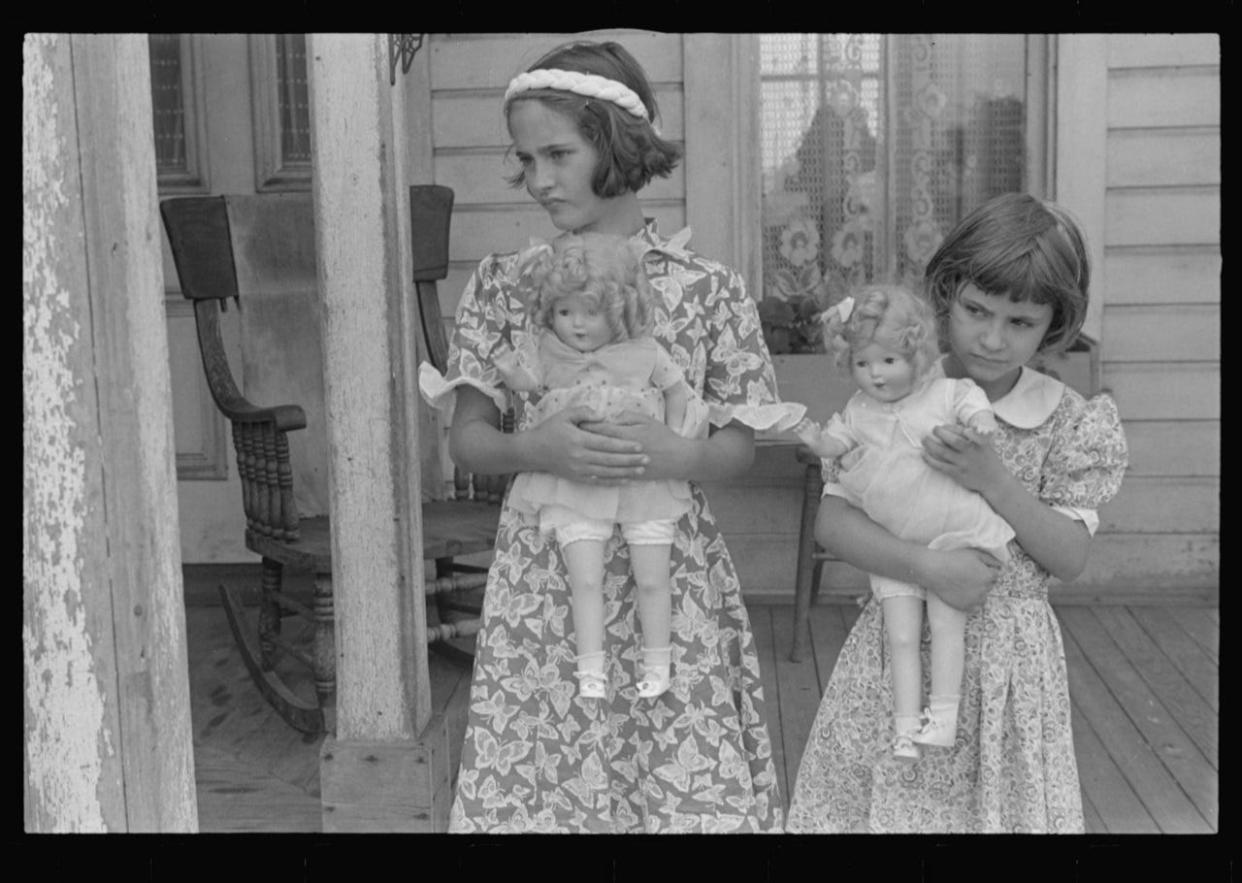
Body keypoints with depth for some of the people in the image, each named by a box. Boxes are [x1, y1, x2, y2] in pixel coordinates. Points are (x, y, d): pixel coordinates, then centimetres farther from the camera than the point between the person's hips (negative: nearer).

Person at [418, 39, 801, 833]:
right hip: (543, 581, 1)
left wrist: (676, 455, -20)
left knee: (691, 783, 3)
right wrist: (534, 448, -19)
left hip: (668, 579, -1)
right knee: (539, 786, 6)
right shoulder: (502, 283, 1)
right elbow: (466, 439, 2)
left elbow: (740, 449, 1)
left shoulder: (706, 286, -4)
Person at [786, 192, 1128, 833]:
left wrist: (994, 482, -19)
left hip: (1009, 658, 0)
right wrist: (928, 568, -24)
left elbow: (1072, 557, -5)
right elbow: (830, 521, -9)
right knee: (881, 802, 6)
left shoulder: (1065, 419, -3)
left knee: (997, 803, 7)